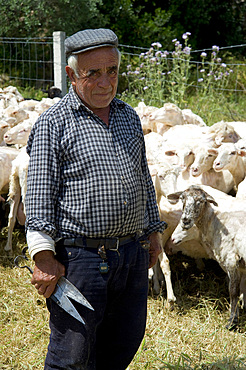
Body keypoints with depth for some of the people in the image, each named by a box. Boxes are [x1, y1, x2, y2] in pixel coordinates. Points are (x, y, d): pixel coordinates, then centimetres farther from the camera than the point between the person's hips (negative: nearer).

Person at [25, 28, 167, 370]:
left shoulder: (129, 117, 13)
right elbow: (40, 193, -11)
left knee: (125, 342, 15)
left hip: (133, 253, 6)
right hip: (80, 255, -6)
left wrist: (153, 231, 22)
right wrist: (43, 256, -16)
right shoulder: (54, 123, -7)